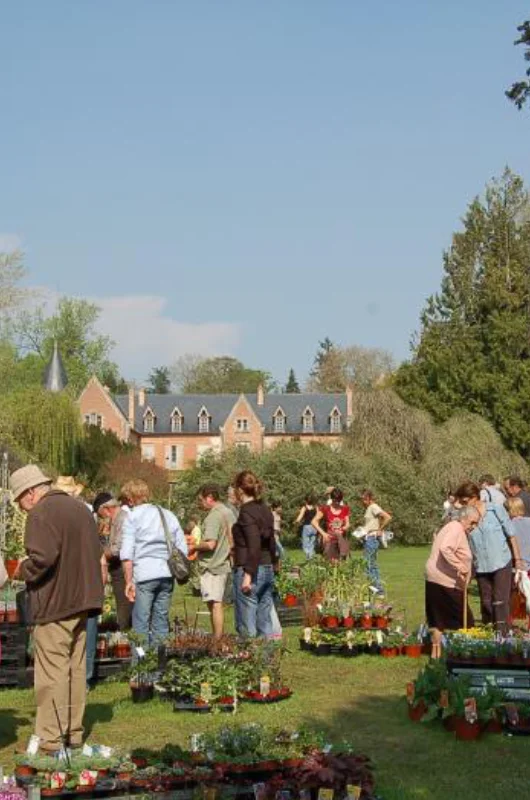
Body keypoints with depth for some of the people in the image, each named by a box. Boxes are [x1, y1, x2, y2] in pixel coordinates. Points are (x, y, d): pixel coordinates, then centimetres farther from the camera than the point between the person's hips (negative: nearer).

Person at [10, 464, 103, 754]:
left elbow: (41, 558, -23)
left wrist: (22, 570, -5)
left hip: (54, 605, -9)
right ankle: (74, 734, 21)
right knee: (76, 669, 14)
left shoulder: (41, 514, -14)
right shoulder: (79, 508, 14)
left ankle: (51, 740, -2)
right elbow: (96, 552, 18)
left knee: (52, 673, -4)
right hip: (82, 600, 9)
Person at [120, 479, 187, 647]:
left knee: (141, 623, -2)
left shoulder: (132, 517, 0)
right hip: (167, 574, 5)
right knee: (161, 622, 10)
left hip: (144, 576, -5)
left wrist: (129, 581, -7)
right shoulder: (168, 515, 17)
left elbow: (127, 554, -8)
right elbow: (183, 549, 16)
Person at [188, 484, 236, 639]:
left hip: (212, 566, -9)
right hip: (225, 564, 9)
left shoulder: (213, 516, -17)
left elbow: (210, 544, -23)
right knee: (219, 603, 14)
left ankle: (217, 640, -5)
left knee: (215, 604, -6)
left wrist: (194, 547, -8)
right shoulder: (229, 513, 12)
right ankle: (218, 638, 20)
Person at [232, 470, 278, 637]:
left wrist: (248, 574, -21)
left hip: (249, 570, -8)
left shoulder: (246, 512, -12)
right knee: (265, 623, 11)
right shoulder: (265, 510, 13)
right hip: (268, 570, 8)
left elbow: (254, 546, -20)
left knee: (246, 627, -3)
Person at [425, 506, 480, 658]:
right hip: (446, 582, -10)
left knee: (437, 619, 12)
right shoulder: (456, 529, -13)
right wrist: (459, 565, -30)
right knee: (464, 622, -3)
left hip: (434, 580, 10)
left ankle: (436, 651, 15)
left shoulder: (451, 527, 20)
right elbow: (445, 549, -28)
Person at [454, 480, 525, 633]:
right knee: (486, 603, 10)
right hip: (481, 567, 3)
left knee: (500, 602, -6)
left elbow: (511, 535, -1)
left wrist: (518, 559, -2)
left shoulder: (496, 510, -7)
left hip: (501, 563, -3)